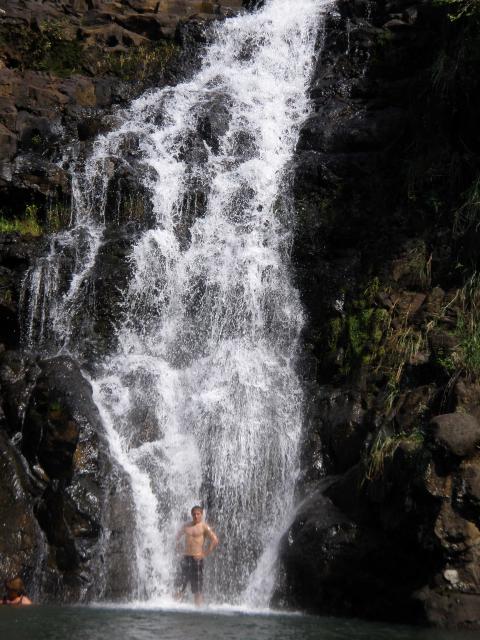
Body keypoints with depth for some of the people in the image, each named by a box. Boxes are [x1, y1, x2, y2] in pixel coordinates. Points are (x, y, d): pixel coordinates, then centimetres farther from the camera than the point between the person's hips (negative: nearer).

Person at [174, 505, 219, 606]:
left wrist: (205, 554, -13)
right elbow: (179, 534, 32)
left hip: (196, 559, -5)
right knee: (178, 587, 6)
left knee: (197, 589, -2)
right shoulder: (187, 526, 12)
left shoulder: (204, 527, -5)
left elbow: (215, 541, -13)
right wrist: (178, 543, 15)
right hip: (185, 558, 5)